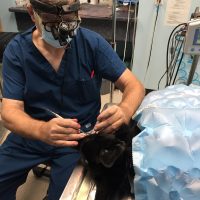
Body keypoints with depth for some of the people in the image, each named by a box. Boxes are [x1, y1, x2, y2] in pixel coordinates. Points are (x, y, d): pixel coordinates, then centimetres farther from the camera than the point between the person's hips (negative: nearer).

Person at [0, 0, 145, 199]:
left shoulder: (92, 43, -13)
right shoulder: (16, 50, -11)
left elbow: (134, 85, -13)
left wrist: (124, 111, -37)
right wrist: (42, 130, -40)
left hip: (80, 135, -1)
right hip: (31, 134, 2)